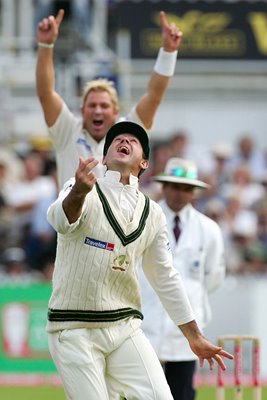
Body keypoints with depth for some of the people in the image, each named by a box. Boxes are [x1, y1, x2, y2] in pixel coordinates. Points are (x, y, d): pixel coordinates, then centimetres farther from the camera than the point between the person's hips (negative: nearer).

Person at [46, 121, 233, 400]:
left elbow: (165, 279, 18)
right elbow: (61, 219, -27)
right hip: (74, 331, -4)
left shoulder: (152, 214, 11)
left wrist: (195, 338, 17)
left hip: (125, 329, 4)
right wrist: (78, 193, -51)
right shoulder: (84, 192, -3)